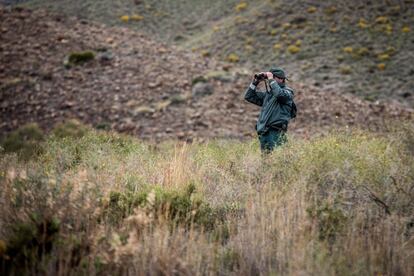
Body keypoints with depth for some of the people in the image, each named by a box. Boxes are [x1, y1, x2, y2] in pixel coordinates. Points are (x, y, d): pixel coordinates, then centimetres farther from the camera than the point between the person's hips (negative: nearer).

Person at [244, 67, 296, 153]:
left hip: (276, 133, -7)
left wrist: (271, 79, -13)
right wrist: (255, 82, 12)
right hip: (264, 133, 7)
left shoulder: (287, 92, 1)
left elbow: (279, 94, -23)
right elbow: (249, 97, 22)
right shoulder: (268, 93, 20)